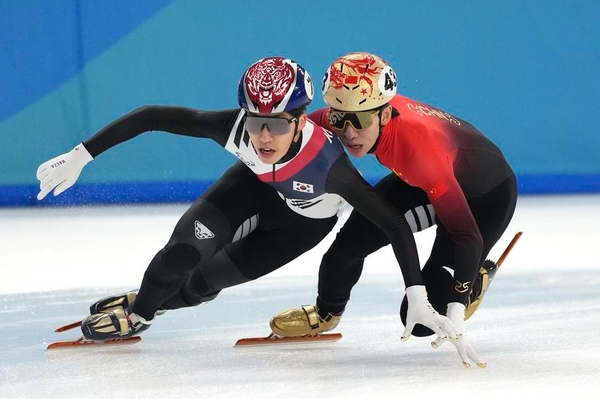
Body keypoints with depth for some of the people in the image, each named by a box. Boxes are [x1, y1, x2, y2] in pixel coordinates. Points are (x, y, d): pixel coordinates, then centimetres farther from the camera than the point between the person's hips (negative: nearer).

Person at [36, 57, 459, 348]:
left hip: (306, 218, -1)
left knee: (206, 280, -4)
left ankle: (141, 310, 28)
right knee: (187, 248, -19)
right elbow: (151, 116, -31)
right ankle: (138, 308, 12)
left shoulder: (327, 161, -43)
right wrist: (80, 157, -31)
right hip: (257, 185, 2)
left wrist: (418, 298, -41)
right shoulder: (236, 126, -38)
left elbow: (393, 222, -38)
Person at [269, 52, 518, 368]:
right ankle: (326, 312, 25)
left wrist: (455, 316, -50)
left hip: (488, 192, -6)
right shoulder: (348, 113, -26)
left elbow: (466, 234, -45)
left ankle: (476, 278, 21)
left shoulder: (420, 145, -44)